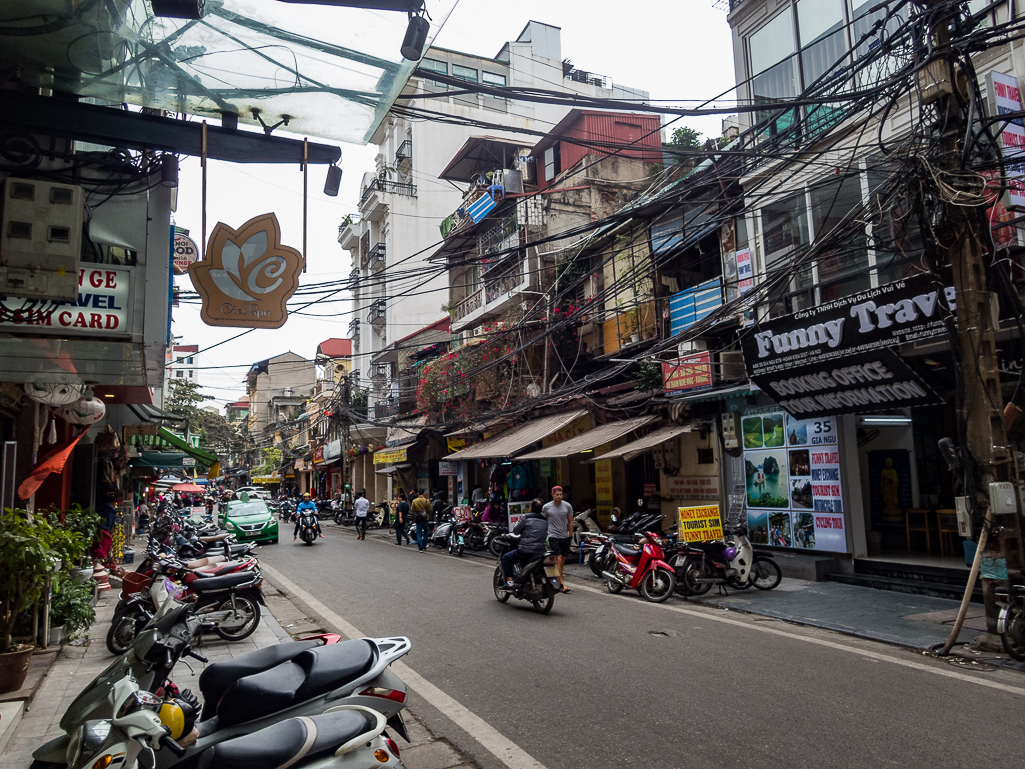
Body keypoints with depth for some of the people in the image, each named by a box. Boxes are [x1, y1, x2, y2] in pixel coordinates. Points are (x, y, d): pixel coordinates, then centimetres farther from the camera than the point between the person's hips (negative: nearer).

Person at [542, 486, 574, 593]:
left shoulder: (567, 506, 4)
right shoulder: (546, 507, -1)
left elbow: (570, 522, 10)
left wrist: (570, 536, 7)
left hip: (565, 537, 3)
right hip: (553, 536, -3)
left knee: (563, 560, 9)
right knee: (558, 559, -14)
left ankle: (558, 579, 24)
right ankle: (562, 584, -16)